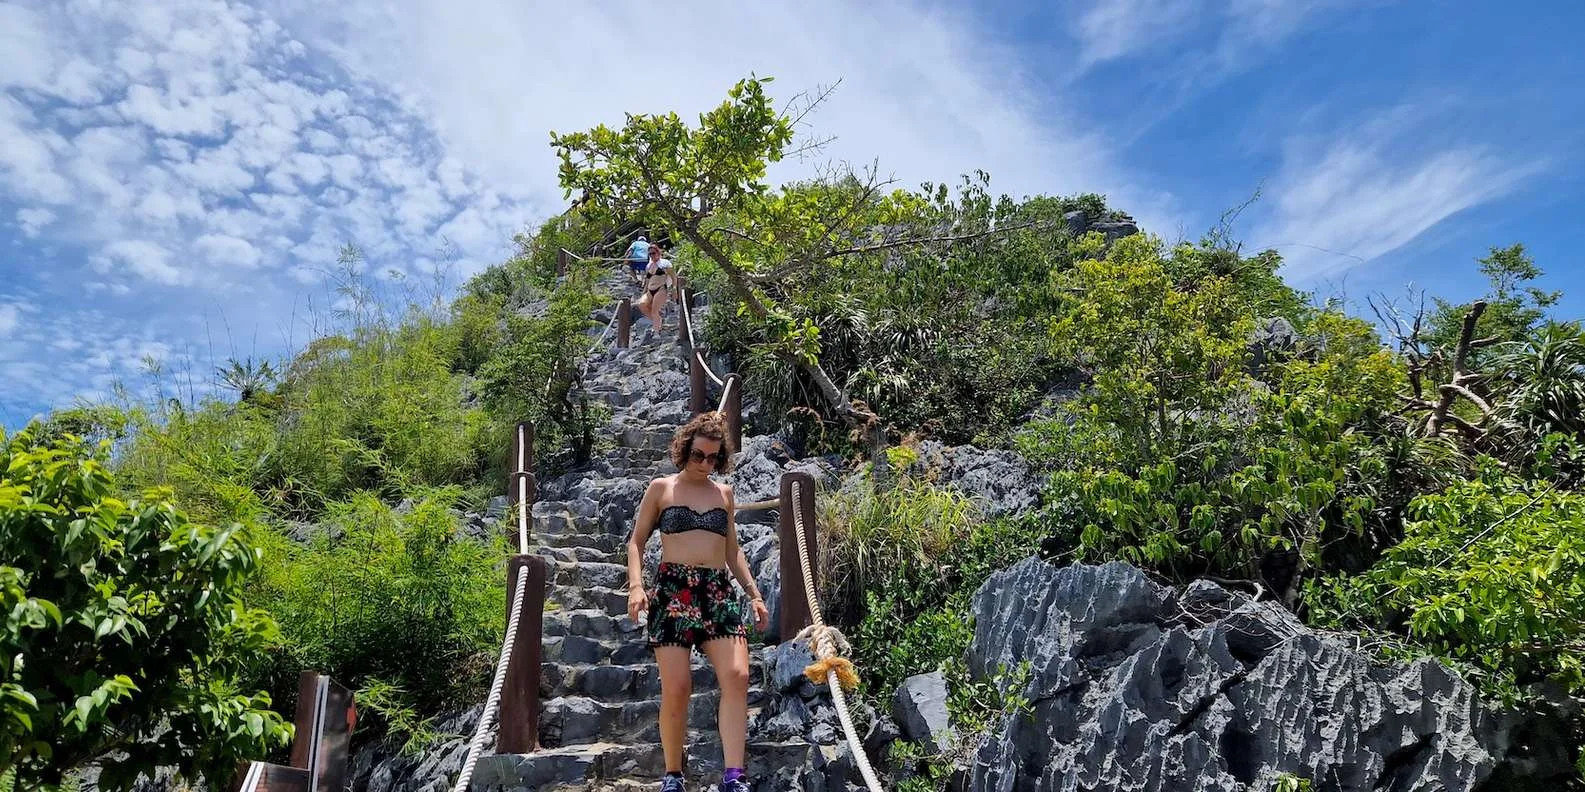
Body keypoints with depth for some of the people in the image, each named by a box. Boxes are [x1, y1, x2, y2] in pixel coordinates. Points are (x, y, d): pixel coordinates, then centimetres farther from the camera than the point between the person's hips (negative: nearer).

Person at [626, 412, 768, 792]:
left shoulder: (724, 493, 17)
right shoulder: (661, 488, 8)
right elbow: (636, 541, 8)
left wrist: (754, 594, 15)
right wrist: (636, 585, -7)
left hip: (719, 590, 3)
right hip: (672, 589, -3)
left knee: (737, 676, -15)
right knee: (677, 687, -8)